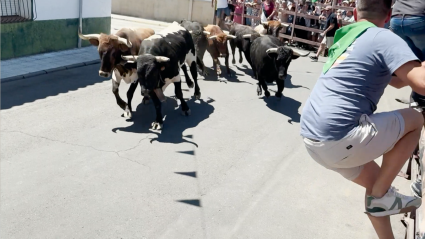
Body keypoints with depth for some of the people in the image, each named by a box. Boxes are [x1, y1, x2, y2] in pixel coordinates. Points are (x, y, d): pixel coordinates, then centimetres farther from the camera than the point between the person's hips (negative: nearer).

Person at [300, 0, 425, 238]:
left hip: (312, 136, 9)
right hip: (338, 137, -8)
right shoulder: (385, 38, -4)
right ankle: (381, 196, 11)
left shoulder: (346, 38, 21)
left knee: (375, 181, 28)